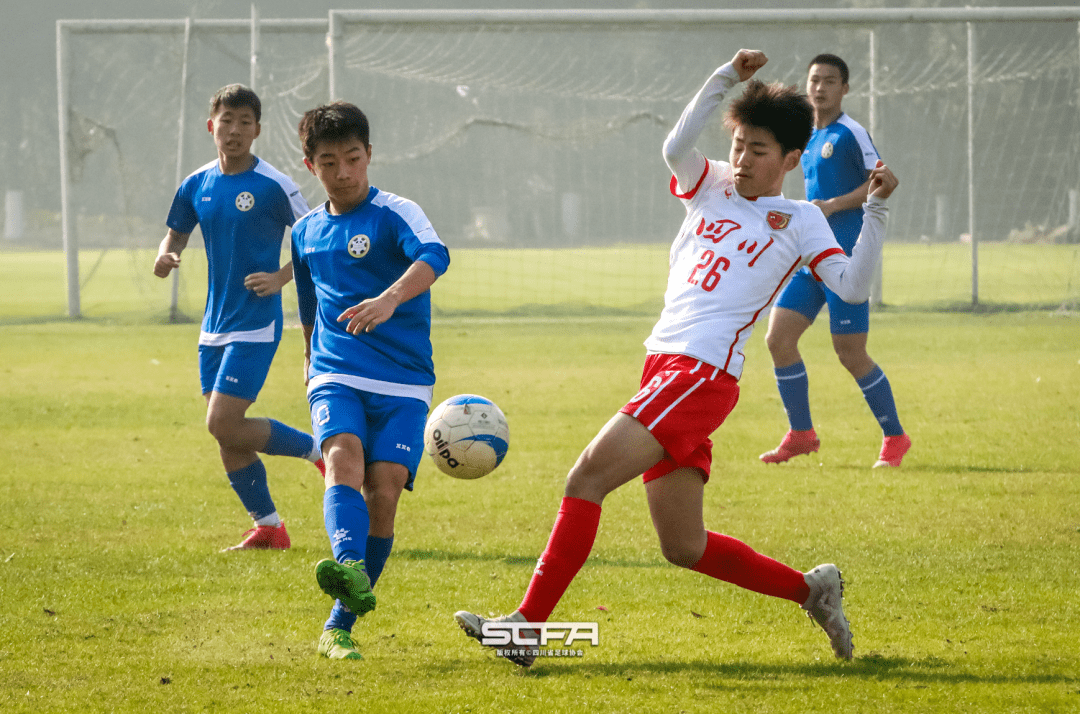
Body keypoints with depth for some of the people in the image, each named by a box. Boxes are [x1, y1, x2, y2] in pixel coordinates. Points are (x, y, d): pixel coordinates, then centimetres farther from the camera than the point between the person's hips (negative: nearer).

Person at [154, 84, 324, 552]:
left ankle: (317, 449, 6)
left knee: (224, 425, -14)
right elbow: (177, 233, 19)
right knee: (224, 432, 6)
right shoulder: (197, 186, 6)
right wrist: (166, 255, -4)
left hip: (255, 324, -7)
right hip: (214, 324, 7)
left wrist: (281, 277, -18)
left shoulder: (273, 186, -10)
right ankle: (268, 527, 17)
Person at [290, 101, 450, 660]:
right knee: (344, 457, -27)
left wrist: (390, 299, -46)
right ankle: (349, 568, -52)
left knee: (383, 490, -13)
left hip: (402, 383, -3)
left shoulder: (395, 214, -4)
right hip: (336, 376, 3)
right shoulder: (307, 232, 13)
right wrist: (310, 359, 40)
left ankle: (340, 626, -1)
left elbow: (433, 257, -27)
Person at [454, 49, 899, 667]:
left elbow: (853, 287, -5)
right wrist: (724, 81, -9)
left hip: (702, 374, -7)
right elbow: (677, 148, -2)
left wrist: (876, 210, -14)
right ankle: (812, 589, 24)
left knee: (587, 477, -18)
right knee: (685, 548, 9)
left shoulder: (799, 222, 6)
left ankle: (529, 623, -18)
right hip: (664, 367, 7)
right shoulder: (711, 188, 19)